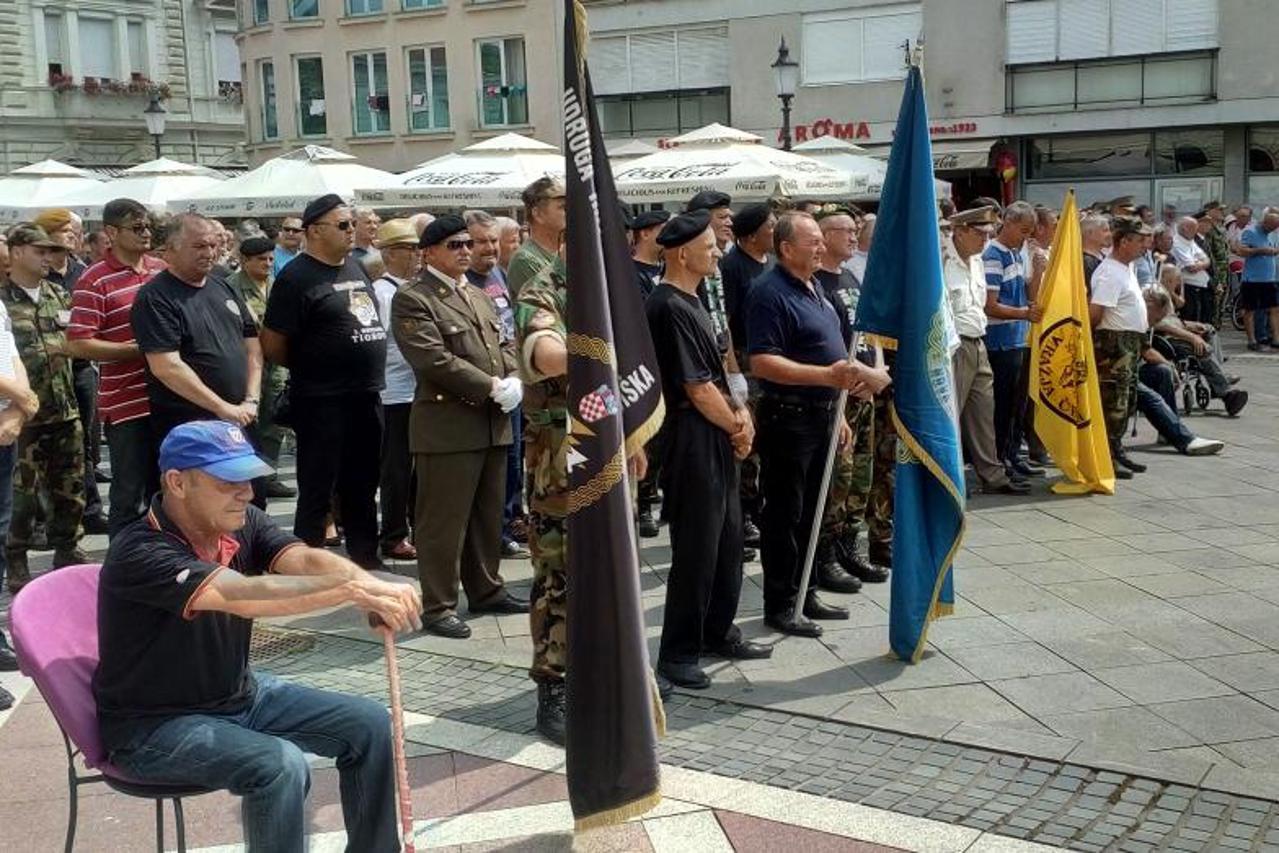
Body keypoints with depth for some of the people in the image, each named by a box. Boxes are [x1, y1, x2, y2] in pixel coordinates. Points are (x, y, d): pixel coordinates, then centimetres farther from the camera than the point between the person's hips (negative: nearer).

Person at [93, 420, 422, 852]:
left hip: (239, 695, 8)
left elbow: (307, 561, -22)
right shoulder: (141, 554, -27)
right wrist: (352, 589, -45)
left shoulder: (243, 524, -5)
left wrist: (374, 587, -43)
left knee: (368, 723, 1)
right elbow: (245, 596, -40)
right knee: (280, 765, -31)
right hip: (157, 724, -8)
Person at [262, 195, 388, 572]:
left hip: (366, 396, 7)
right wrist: (310, 367, 2)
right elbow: (273, 345, -12)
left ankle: (366, 559, 28)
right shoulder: (297, 277, -11)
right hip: (322, 402, -7)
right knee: (316, 492, 1)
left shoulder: (354, 268, 12)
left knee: (362, 486, 16)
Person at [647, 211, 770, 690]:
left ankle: (719, 633, 31)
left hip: (718, 439, 10)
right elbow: (697, 388, -19)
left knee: (728, 539, 17)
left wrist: (740, 413, -1)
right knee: (696, 549, -3)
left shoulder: (691, 302, 13)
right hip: (693, 439, -10)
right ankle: (678, 654, 8)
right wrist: (737, 426, -6)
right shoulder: (670, 307, -18)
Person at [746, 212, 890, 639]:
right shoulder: (770, 293, -16)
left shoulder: (813, 288, 14)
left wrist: (836, 410, 20)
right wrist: (827, 376, -28)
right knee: (784, 515, 0)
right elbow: (762, 363, -24)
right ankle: (779, 606, 10)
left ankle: (803, 594, 27)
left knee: (811, 511, 16)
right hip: (787, 419, -9)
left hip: (820, 415, 9)